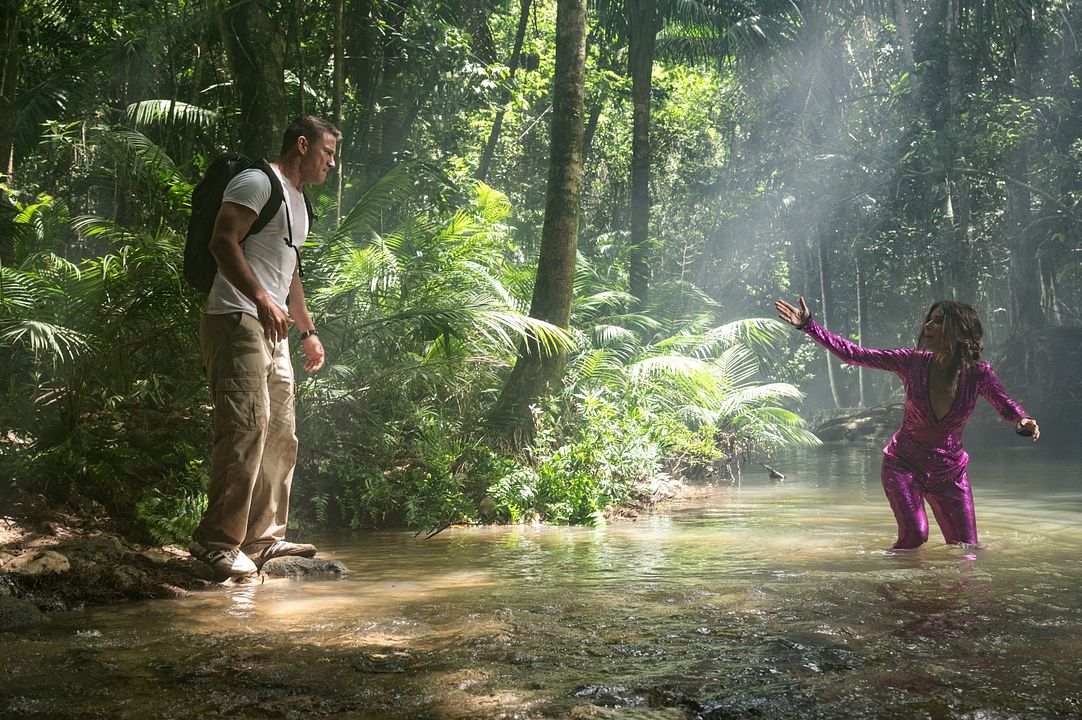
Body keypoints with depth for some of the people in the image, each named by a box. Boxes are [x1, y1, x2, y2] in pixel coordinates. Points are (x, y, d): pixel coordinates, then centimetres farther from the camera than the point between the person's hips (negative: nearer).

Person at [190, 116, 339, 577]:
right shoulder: (258, 182, -6)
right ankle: (216, 541, -11)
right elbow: (223, 241, -19)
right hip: (237, 322, -10)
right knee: (245, 431, -16)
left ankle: (263, 538, 14)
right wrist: (262, 299, -28)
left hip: (272, 331, 10)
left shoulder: (296, 200, 25)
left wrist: (308, 332, 32)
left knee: (280, 438, 8)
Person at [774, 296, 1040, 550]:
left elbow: (1006, 406, 1)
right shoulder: (913, 362, -14)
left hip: (949, 471, 2)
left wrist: (1024, 421, -24)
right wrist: (809, 326, -18)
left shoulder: (978, 374, -13)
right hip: (904, 464, -2)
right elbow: (854, 354, -12)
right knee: (913, 535, -20)